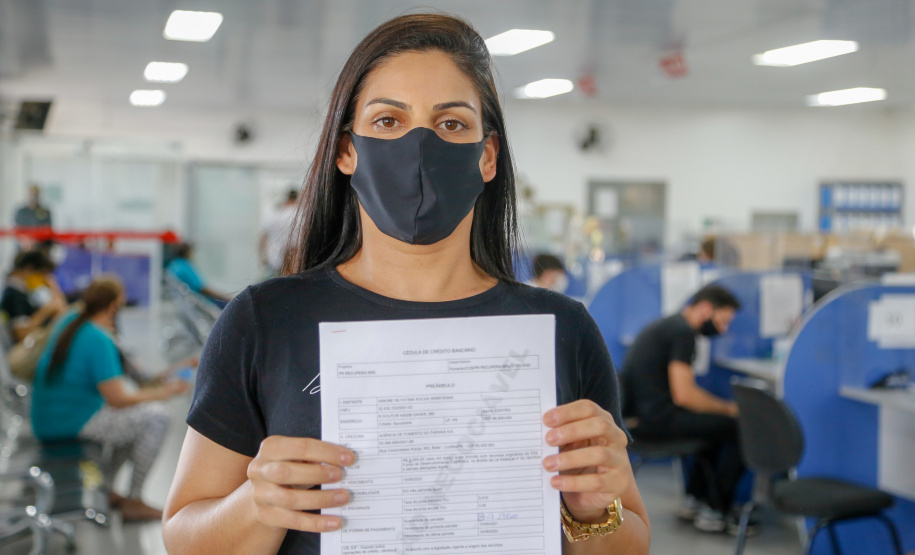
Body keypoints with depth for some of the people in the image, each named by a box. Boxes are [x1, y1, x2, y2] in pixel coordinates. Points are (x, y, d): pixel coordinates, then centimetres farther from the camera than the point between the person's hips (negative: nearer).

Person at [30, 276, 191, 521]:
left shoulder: (69, 322, 5)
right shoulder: (98, 340, -22)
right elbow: (117, 399, -22)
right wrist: (162, 392, -12)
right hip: (74, 425, -10)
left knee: (136, 417, 24)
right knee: (156, 417, -10)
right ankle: (134, 503, -2)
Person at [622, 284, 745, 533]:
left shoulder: (669, 325, 18)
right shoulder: (683, 332, -14)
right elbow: (683, 396, -20)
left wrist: (724, 406, 13)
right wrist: (728, 408, -6)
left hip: (641, 413, 11)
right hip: (657, 418, -11)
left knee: (719, 422, 25)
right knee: (741, 428, -8)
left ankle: (695, 499, 26)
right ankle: (714, 512, 2)